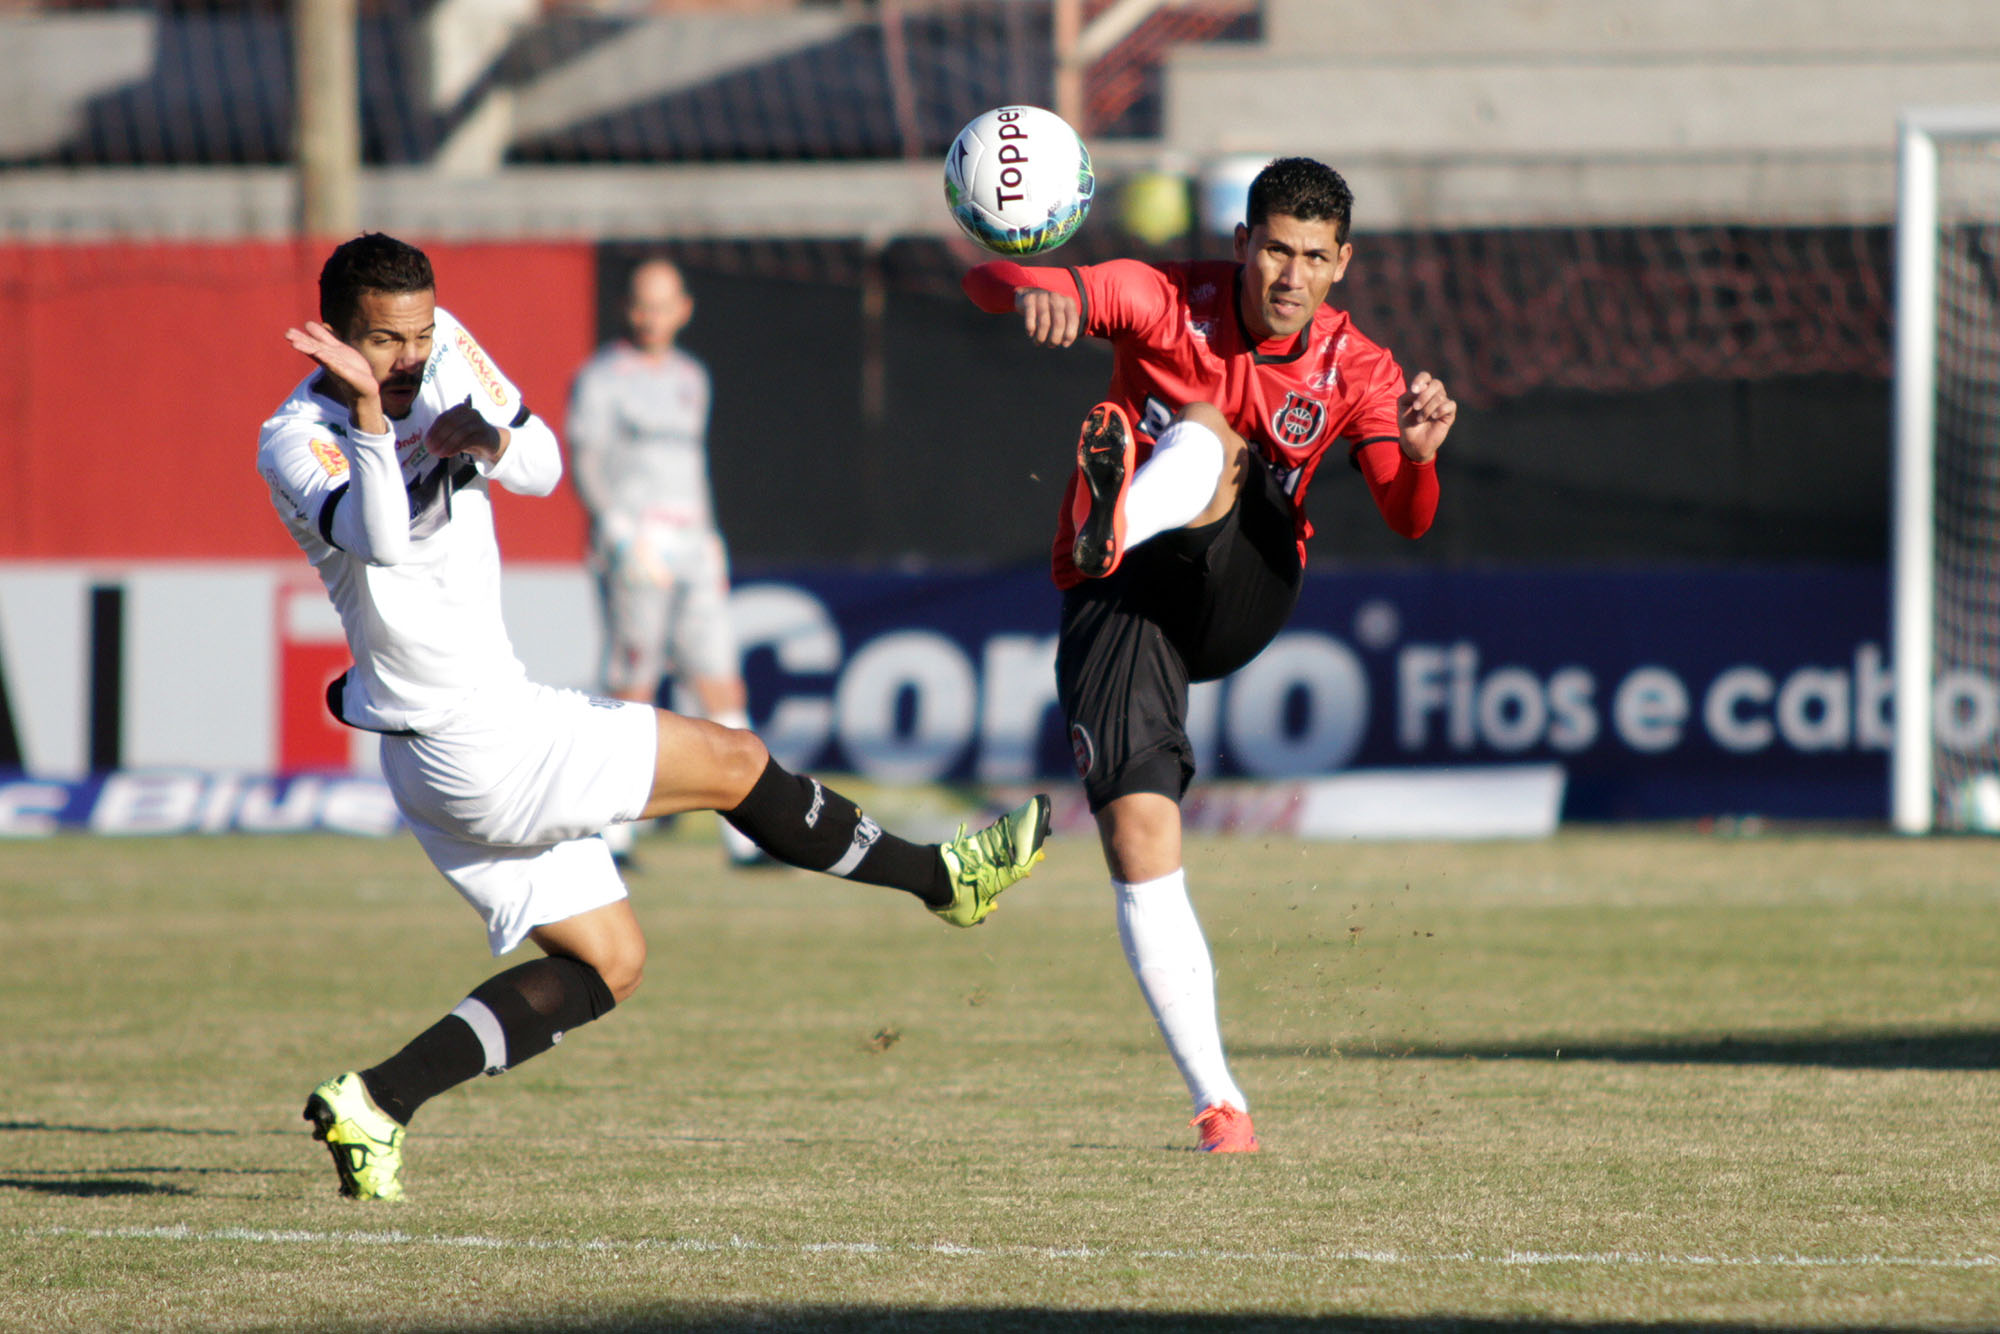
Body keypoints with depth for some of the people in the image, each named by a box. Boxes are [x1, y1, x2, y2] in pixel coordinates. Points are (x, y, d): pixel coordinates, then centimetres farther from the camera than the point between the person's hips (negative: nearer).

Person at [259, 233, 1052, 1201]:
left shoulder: (441, 344, 2)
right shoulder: (295, 443, -19)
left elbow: (542, 468, 2)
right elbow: (379, 538, -38)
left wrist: (486, 440, -20)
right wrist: (368, 411, -51)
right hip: (475, 744, -9)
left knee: (605, 964, 14)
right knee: (733, 761, 1)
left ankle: (373, 1102, 6)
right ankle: (941, 878, 20)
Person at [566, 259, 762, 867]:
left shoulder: (690, 377, 19)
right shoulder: (601, 377, -3)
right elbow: (584, 467, -10)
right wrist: (625, 539, -21)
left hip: (691, 549, 6)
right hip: (633, 552, -6)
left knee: (723, 691, 0)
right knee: (631, 694, -7)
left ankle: (745, 836, 0)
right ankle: (610, 833, 0)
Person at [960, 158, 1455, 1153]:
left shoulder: (1353, 369, -2)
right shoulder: (1167, 302, -8)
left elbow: (1407, 521, -10)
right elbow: (989, 283, -18)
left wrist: (1416, 453, -34)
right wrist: (1033, 294, -43)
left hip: (1241, 596, 1)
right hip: (1117, 609, -1)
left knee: (1207, 432, -25)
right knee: (1137, 831, -16)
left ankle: (1120, 524, -59)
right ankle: (1218, 1102, -11)